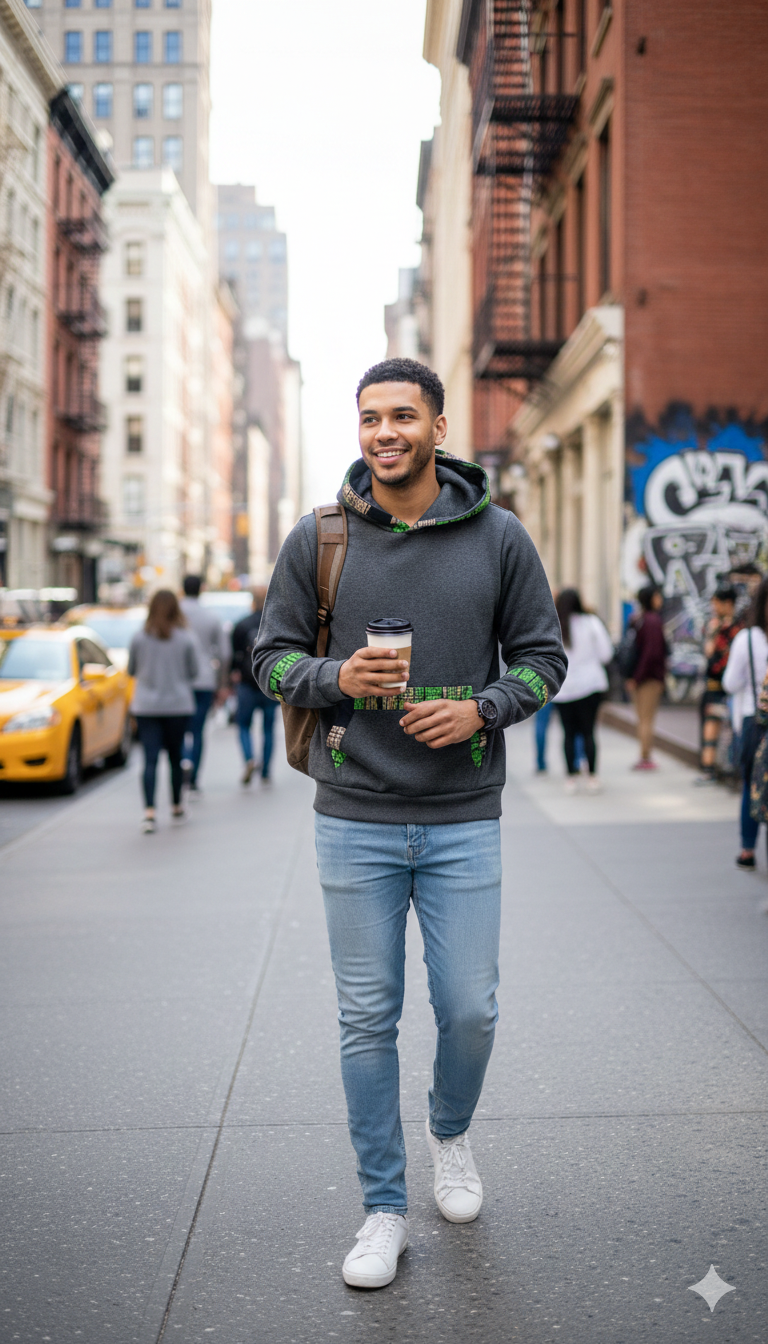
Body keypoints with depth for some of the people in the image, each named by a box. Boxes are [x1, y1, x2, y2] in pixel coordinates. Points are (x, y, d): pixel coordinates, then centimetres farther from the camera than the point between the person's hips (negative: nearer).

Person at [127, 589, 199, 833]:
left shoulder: (139, 638, -4)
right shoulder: (185, 639, -5)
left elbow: (131, 671, 6)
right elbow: (194, 672, 3)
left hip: (145, 706, 0)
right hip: (178, 704, 0)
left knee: (150, 758, -5)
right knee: (175, 755, 15)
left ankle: (149, 811, -18)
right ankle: (177, 806, 27)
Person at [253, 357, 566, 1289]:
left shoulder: (498, 538, 1)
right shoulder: (317, 539, 1)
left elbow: (542, 656, 6)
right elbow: (272, 656, 6)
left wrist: (482, 709, -12)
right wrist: (335, 678, -15)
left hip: (463, 820, 0)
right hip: (354, 819, 0)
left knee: (469, 1009, 4)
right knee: (368, 1018, 6)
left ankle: (450, 1132, 37)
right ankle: (384, 1208, 21)